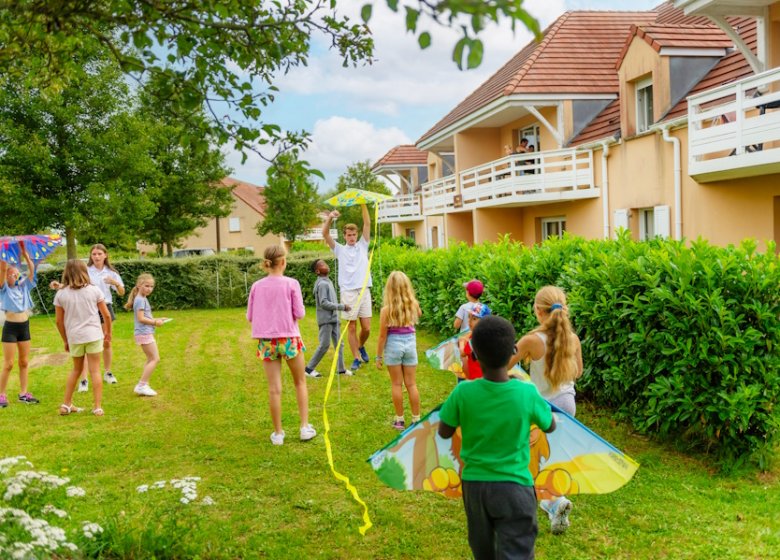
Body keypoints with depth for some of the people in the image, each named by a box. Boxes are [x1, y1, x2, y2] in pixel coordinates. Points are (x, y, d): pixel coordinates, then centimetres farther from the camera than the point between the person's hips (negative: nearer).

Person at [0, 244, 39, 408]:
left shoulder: (23, 286, 7)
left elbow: (31, 270, -3)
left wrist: (24, 254, -10)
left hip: (25, 326, 5)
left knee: (24, 362, 9)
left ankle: (23, 393, 17)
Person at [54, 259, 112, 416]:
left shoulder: (60, 294, 0)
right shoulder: (94, 290, -2)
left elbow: (59, 321, 3)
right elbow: (106, 315, 0)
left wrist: (65, 340, 16)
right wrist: (108, 332, 16)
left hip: (74, 337, 2)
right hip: (93, 335, -2)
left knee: (76, 369, 20)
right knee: (95, 371, 3)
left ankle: (66, 405, 21)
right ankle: (97, 407, 2)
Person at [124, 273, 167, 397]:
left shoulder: (143, 299, 15)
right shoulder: (140, 300, -15)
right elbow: (141, 318, -20)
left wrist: (156, 320, 10)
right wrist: (155, 323, -13)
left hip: (146, 333, 10)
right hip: (144, 333, -10)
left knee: (151, 359, 16)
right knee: (155, 359, -8)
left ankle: (143, 386, 17)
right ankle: (142, 386, -8)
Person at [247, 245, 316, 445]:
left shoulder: (257, 286, -2)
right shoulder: (291, 284, -10)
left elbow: (250, 316, 4)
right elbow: (299, 313, -9)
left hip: (266, 342, 2)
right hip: (289, 339, -2)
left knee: (274, 388, 6)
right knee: (300, 383, 16)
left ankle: (278, 433, 12)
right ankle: (305, 427, 16)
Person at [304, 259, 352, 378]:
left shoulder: (327, 281, 14)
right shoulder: (322, 284, -15)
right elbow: (324, 303, -20)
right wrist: (342, 307, -18)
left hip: (333, 318, 9)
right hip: (326, 319, -9)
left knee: (339, 344, 8)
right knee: (324, 345, -6)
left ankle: (341, 369, 13)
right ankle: (309, 368, 3)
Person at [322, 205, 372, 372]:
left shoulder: (362, 246, 12)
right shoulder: (340, 250, 9)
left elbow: (367, 224, 4)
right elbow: (325, 235, -3)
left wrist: (363, 204, -5)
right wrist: (329, 218, -19)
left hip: (364, 291, 1)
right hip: (348, 292, -1)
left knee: (366, 327, 0)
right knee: (352, 327, 0)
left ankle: (361, 346, 29)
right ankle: (356, 358, 9)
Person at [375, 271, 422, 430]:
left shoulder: (386, 309, -14)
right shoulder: (413, 304, -6)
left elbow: (382, 335, -8)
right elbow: (419, 314, 21)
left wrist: (379, 356, 0)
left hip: (393, 345, -3)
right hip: (410, 343, 3)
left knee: (397, 384, 9)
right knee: (411, 384, 12)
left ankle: (400, 420, 16)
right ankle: (416, 419, 17)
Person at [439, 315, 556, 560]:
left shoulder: (463, 392, -14)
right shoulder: (527, 393, -15)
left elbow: (444, 432, 0)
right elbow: (550, 426, 5)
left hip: (474, 483, 2)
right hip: (514, 486, -2)